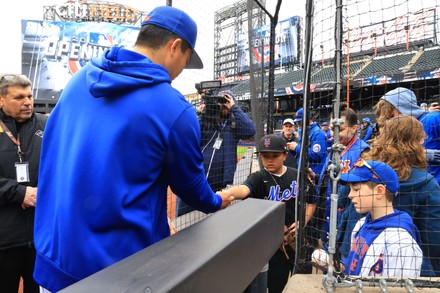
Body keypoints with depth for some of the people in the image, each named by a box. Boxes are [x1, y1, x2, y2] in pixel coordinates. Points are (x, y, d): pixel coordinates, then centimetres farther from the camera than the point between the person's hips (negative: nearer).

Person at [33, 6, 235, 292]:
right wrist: (216, 203, 17)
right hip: (116, 266, -5)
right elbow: (190, 183, -4)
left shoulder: (79, 80, 0)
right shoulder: (174, 109, -19)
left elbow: (52, 158, 10)